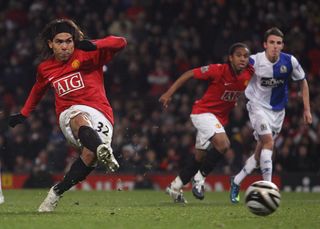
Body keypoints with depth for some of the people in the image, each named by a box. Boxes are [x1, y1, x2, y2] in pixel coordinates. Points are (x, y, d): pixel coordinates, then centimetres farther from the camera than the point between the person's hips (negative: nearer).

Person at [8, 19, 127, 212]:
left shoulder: (86, 55, 6)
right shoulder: (45, 68, 19)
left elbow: (120, 43, -5)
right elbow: (38, 90, 41)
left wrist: (94, 45, -22)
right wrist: (24, 114, 46)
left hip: (100, 113, -1)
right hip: (69, 114, 1)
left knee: (90, 154, -31)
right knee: (80, 120, -40)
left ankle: (58, 191, -11)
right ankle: (102, 150, -73)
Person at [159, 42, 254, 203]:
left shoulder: (249, 75, -10)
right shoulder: (218, 70, -23)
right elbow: (189, 74, -16)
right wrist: (169, 93, -17)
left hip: (219, 117, 7)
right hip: (203, 111, -7)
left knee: (200, 155, 15)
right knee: (223, 144, -28)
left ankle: (175, 187, 30)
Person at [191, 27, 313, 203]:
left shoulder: (290, 62, -12)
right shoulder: (254, 61, -19)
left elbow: (303, 82, 4)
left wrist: (307, 109, 4)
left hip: (278, 110, 4)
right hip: (258, 106, -4)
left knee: (261, 151, 5)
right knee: (269, 142, -22)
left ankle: (236, 181, 22)